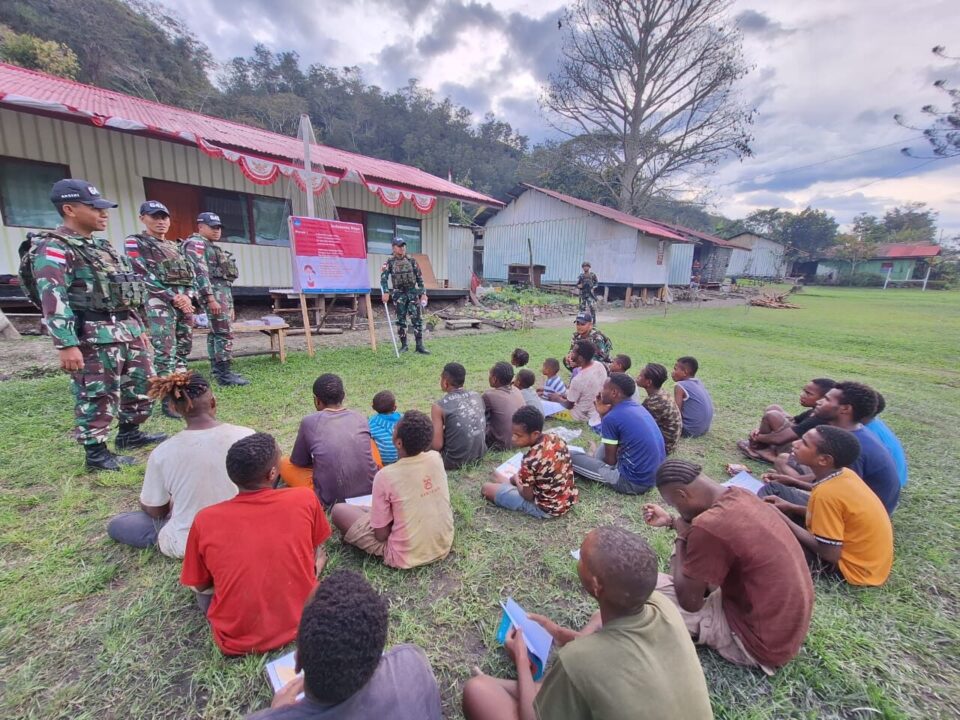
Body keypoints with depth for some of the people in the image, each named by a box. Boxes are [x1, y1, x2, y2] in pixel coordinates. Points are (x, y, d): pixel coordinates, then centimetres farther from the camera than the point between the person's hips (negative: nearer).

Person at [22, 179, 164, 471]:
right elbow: (53, 300, -18)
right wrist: (66, 345, -24)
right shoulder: (53, 249, -10)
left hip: (126, 331, 9)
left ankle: (129, 434, 32)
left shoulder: (101, 246, 17)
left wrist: (137, 328, 21)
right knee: (97, 396, 0)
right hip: (93, 338, -8)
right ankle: (96, 453, 14)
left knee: (141, 386, 15)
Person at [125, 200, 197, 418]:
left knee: (183, 349, 7)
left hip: (184, 300, 6)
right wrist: (173, 297, -14)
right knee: (165, 350, -11)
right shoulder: (135, 242, 4)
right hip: (159, 302, -6)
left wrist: (187, 296, -3)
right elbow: (143, 274, -7)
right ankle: (169, 400, -8)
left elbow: (189, 274, 16)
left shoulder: (174, 246, 21)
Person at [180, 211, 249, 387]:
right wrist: (210, 298, -24)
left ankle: (217, 370, 15)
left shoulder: (213, 247, 24)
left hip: (224, 290, 10)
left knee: (216, 332, 11)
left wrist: (229, 304, 21)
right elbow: (200, 272, -16)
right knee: (224, 333, -14)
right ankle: (224, 373, -13)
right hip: (213, 291, -10)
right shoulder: (196, 244, -4)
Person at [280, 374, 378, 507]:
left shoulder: (310, 422, -5)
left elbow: (298, 462, 9)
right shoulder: (360, 418, 4)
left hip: (331, 499, -2)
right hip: (370, 491, 3)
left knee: (283, 463, 19)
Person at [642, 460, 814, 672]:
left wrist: (680, 539, -8)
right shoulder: (739, 495, -5)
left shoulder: (710, 526, -31)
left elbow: (689, 601, -17)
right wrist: (671, 521, 13)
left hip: (761, 641, -8)